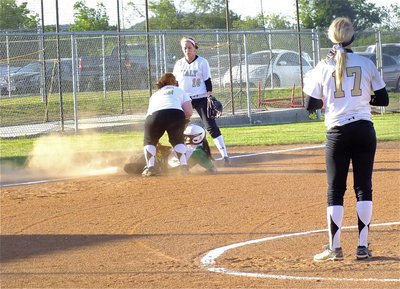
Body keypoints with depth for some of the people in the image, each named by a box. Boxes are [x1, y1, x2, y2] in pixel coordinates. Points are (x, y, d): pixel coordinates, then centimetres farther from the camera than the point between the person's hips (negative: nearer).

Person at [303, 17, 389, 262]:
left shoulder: (323, 67, -2)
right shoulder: (367, 64, 0)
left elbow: (311, 104, 2)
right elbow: (383, 99, 5)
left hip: (338, 133, -1)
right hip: (364, 130, 1)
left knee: (335, 189, 5)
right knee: (364, 187, 6)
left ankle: (334, 247, 2)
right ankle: (363, 246, 2)